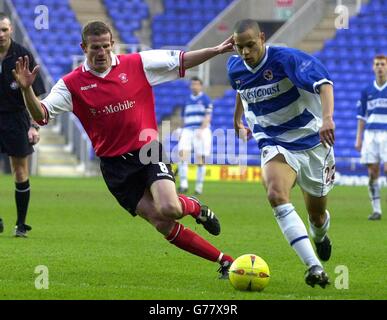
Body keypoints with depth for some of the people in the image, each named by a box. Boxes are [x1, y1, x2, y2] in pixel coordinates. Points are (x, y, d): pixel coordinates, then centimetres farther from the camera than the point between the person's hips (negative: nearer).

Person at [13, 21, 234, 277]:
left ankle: (195, 208, 11)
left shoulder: (137, 64, -1)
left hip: (148, 151, -1)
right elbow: (41, 115, -9)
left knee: (169, 209, -26)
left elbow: (181, 61, 5)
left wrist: (217, 51, -4)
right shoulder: (72, 84, -3)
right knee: (163, 225, -6)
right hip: (114, 163, 1)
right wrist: (27, 90, -27)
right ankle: (224, 261, 4)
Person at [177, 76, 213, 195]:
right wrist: (183, 132, 18)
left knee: (200, 160, -4)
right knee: (182, 154, -16)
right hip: (187, 130, 4)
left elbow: (207, 117, -7)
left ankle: (199, 187, 6)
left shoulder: (205, 99, 1)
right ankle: (183, 184, -19)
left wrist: (201, 130, -19)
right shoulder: (187, 101, 17)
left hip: (202, 131, -4)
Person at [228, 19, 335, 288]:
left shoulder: (286, 59, -21)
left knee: (317, 213, 10)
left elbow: (323, 83, -35)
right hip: (275, 144, 2)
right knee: (276, 195, -30)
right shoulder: (235, 68, -3)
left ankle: (320, 236, 54)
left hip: (312, 142, -2)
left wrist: (327, 118, -52)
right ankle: (315, 268, -38)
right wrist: (237, 120, 35)